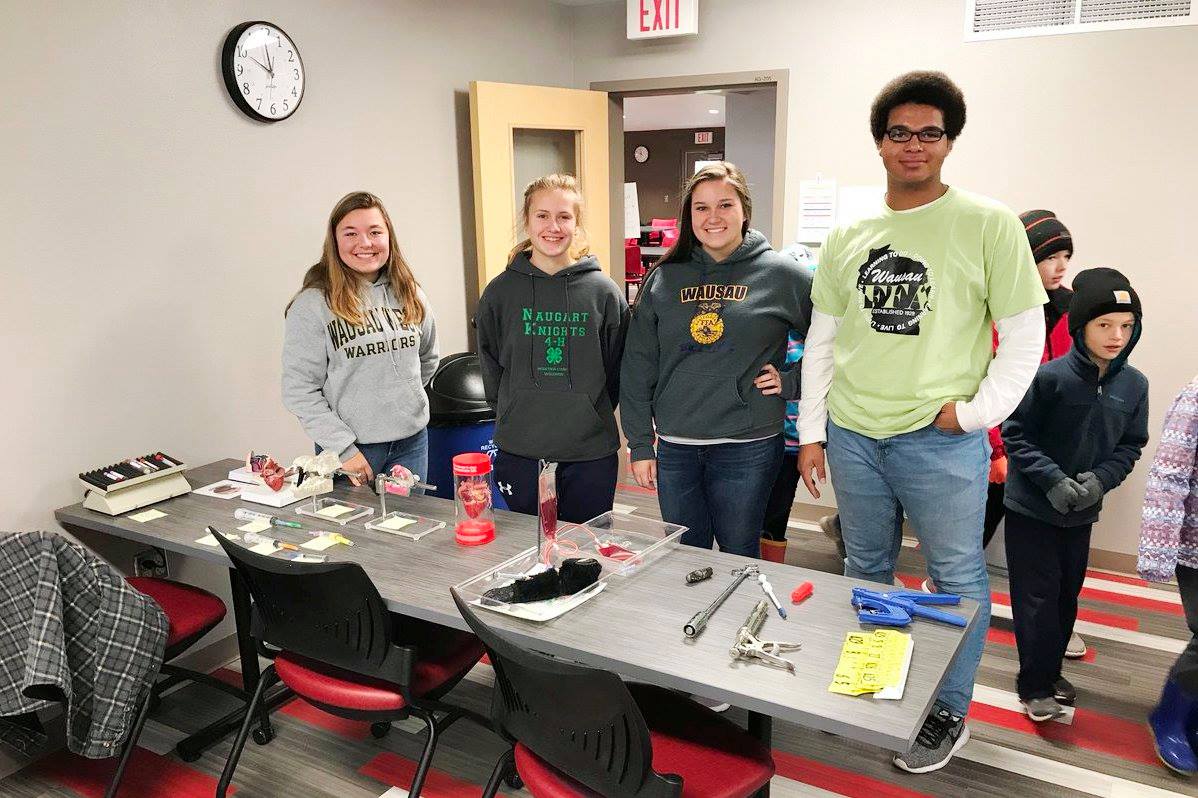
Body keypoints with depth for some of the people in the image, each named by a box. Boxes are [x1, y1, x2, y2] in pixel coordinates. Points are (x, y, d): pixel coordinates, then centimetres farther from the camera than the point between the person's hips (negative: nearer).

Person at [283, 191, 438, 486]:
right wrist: (343, 448, -15)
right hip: (350, 450, -4)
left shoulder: (409, 295, 5)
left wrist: (401, 395, 12)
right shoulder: (313, 304, -10)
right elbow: (299, 390, -12)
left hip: (412, 441, 4)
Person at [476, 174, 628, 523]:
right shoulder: (501, 291, 0)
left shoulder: (603, 291, -2)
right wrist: (516, 414, 6)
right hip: (520, 455, 1)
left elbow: (618, 370, 5)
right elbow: (491, 369, 9)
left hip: (591, 454, 0)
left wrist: (590, 415, 4)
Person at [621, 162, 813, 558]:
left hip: (747, 447, -2)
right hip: (674, 448, 3)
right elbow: (637, 365, 6)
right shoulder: (665, 277, 5)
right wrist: (640, 444, 3)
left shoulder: (781, 274, -2)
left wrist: (792, 381, -6)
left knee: (738, 558, 10)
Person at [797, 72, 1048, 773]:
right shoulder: (847, 238, 7)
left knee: (958, 578, 7)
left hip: (941, 440, -4)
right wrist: (812, 433, 8)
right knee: (865, 571, 18)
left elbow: (1025, 335, -5)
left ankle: (949, 713, 27)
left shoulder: (989, 225, -6)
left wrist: (976, 411, -12)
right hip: (852, 437, 4)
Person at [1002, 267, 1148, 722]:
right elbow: (1015, 434, -13)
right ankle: (1035, 687, 16)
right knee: (1038, 597, 1)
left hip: (1081, 513, 5)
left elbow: (1131, 446, 4)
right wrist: (1053, 480, -21)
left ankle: (1050, 672, 36)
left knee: (1067, 595, 17)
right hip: (1031, 508, -5)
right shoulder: (1050, 377, -19)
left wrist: (1100, 479, -14)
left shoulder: (1133, 385, -5)